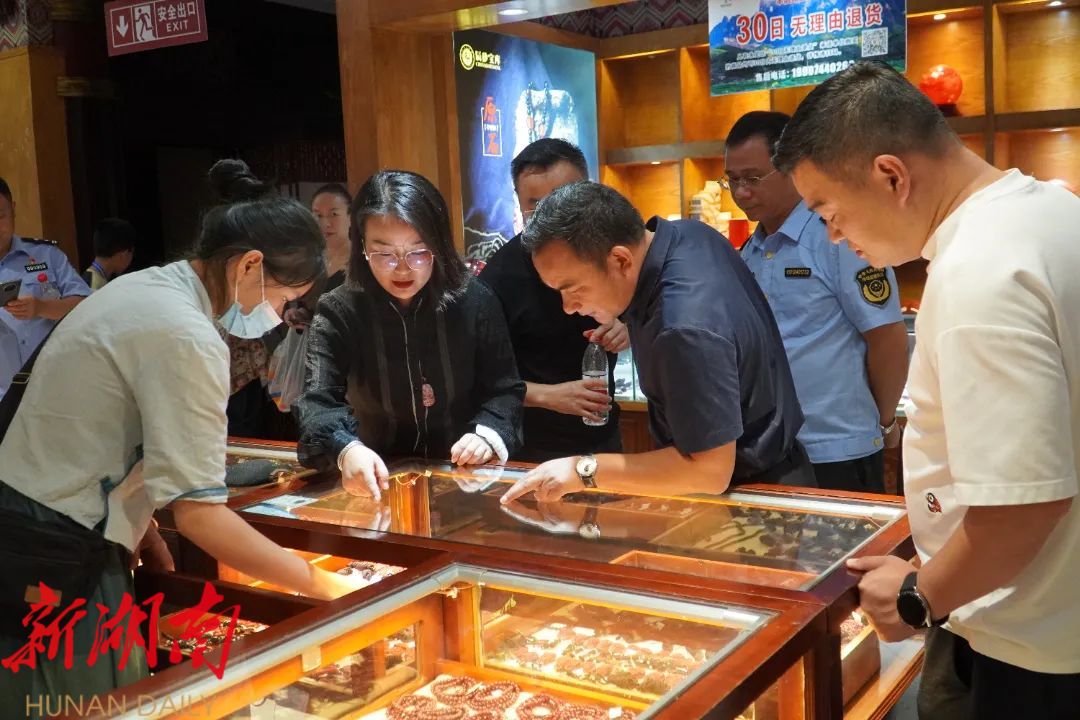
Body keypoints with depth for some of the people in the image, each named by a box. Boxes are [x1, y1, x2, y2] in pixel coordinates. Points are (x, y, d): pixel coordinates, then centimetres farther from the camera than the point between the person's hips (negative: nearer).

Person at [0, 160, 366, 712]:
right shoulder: (187, 337, -22)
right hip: (57, 558, -10)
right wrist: (321, 585, -18)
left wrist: (136, 521, 12)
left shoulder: (140, 287, 7)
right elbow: (199, 511, -24)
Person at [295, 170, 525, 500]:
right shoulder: (338, 312, -7)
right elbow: (318, 400, -18)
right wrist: (346, 450, -39)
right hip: (379, 485, -1)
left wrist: (487, 433, -20)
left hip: (466, 479, 2)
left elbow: (505, 389, 2)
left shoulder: (475, 300, -4)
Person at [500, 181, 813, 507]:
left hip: (751, 492, -8)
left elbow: (710, 472, -32)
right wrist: (636, 325, 0)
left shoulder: (686, 330, -37)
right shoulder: (689, 232, -10)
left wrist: (585, 470, -29)